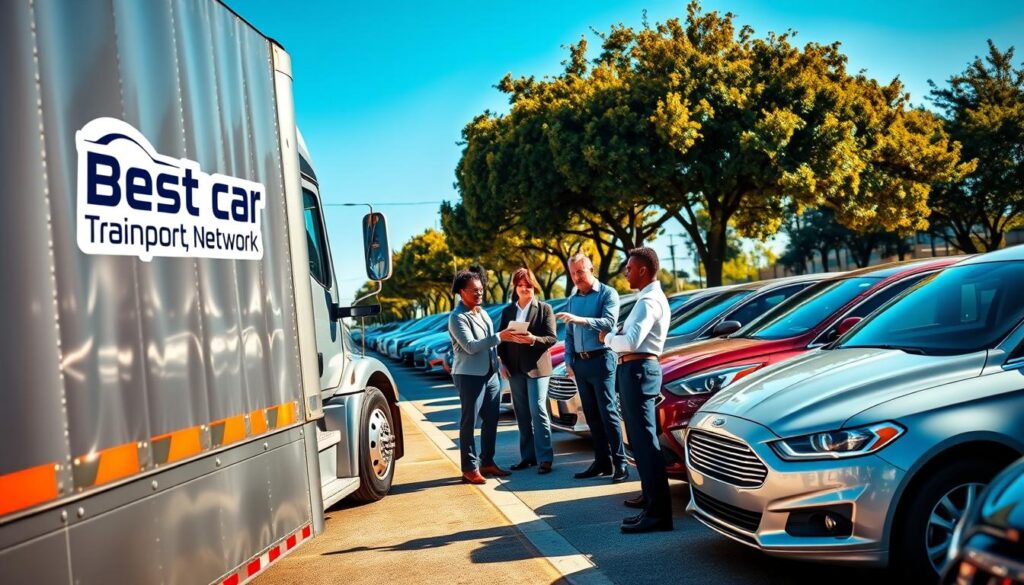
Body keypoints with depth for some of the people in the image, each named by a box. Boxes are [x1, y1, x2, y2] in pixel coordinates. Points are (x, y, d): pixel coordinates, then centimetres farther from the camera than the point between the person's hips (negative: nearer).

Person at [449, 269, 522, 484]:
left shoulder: (482, 313, 14)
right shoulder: (457, 317, -11)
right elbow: (470, 346, -20)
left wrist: (497, 366, 14)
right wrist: (499, 337, -24)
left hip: (490, 374, 8)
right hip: (470, 376, -8)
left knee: (491, 420, 11)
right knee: (469, 423, -2)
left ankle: (487, 462, 22)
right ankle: (470, 468, 2)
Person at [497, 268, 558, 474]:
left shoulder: (544, 309, 1)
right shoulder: (507, 311, 12)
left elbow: (552, 338, -5)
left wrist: (533, 339, -22)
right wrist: (502, 363, 1)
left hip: (537, 367, -4)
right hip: (514, 368, 4)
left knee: (538, 410, -10)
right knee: (522, 414, 8)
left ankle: (545, 458, -8)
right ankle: (528, 456, 15)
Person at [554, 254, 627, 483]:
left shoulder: (607, 294, -3)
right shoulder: (572, 300, 15)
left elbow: (609, 323, -19)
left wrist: (580, 320, -30)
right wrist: (568, 361, 9)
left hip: (601, 359, -6)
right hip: (580, 362, 6)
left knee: (608, 413, -8)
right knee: (591, 415, 7)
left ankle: (620, 463, -6)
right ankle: (602, 462, 13)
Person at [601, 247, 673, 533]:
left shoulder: (649, 301, -15)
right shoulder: (651, 298, 18)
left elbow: (631, 341, -25)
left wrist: (608, 338, -8)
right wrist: (615, 337, 3)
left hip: (638, 370, -11)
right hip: (635, 369, 11)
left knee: (645, 440, -13)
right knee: (640, 437, 20)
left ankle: (658, 512, -14)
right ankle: (651, 494, 33)